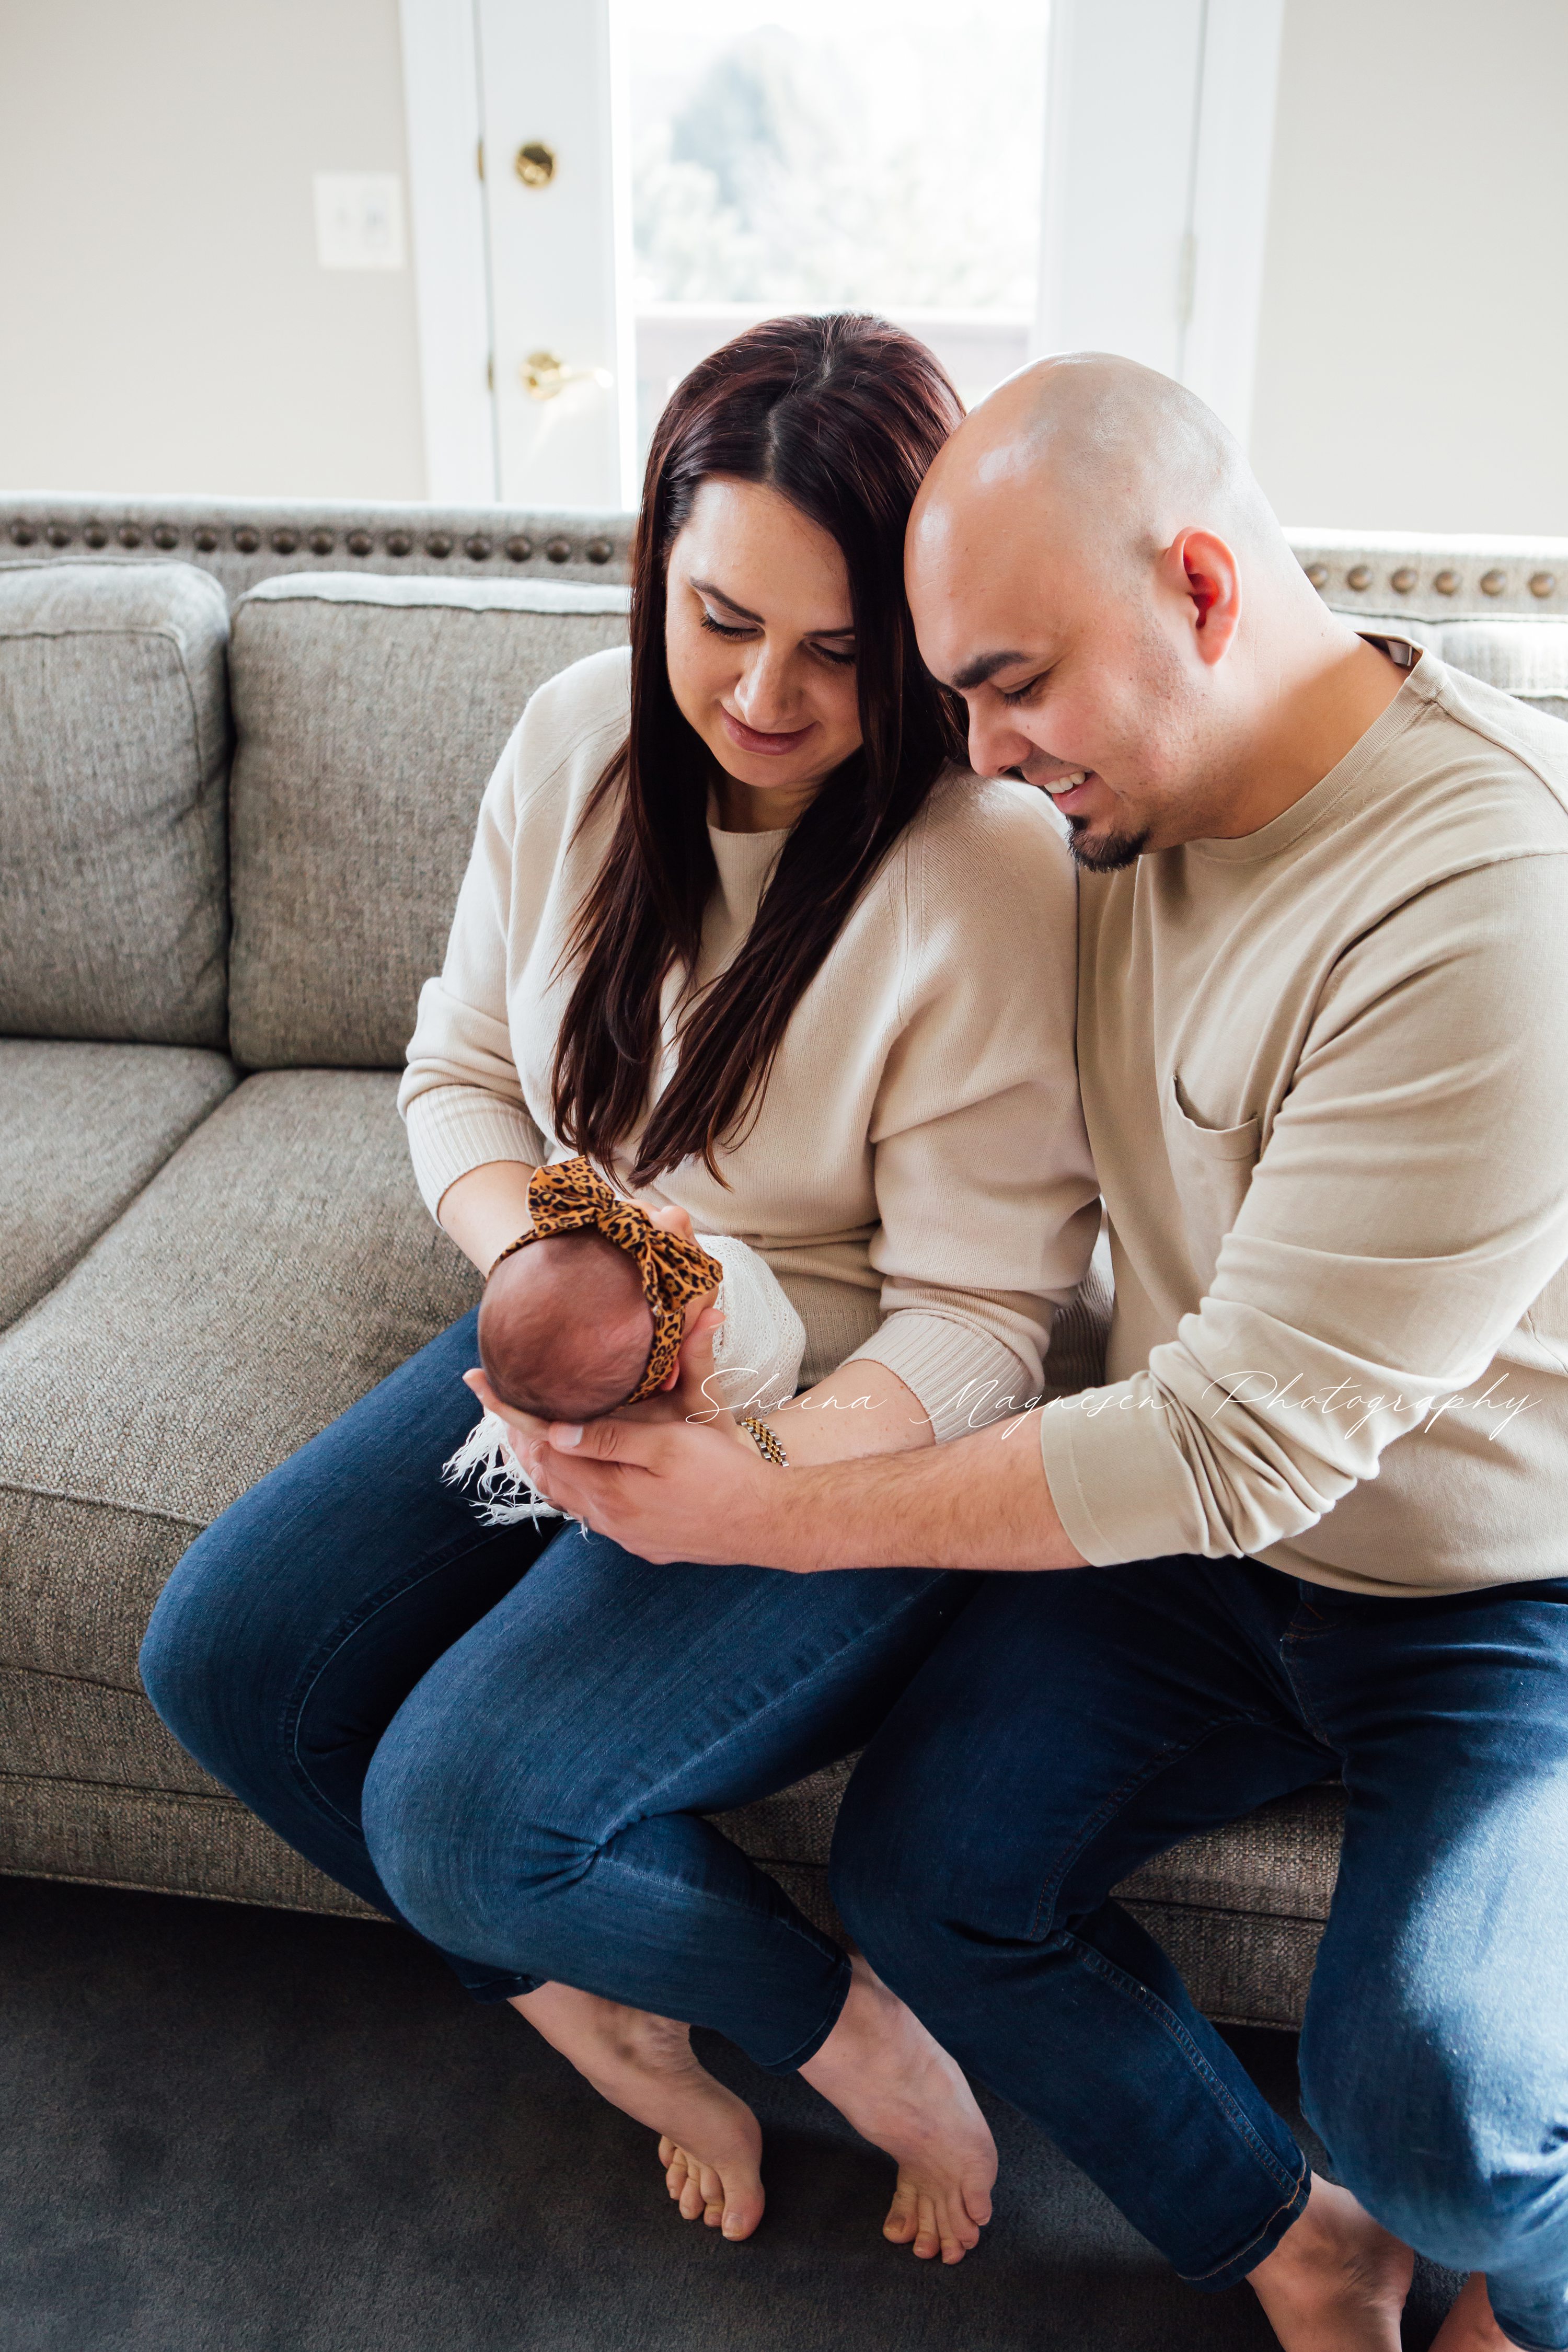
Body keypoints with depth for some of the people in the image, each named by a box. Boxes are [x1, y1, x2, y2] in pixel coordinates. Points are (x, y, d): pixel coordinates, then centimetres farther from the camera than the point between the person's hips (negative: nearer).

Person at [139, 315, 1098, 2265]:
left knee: (467, 1808, -22)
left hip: (851, 1438, -6)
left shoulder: (994, 875, -23)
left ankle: (859, 2040, 8)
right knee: (221, 1659, -3)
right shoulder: (584, 737, -5)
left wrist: (745, 1471, -35)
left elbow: (974, 1317, -19)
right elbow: (459, 1068, 4)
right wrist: (542, 1248, -17)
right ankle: (593, 2016, 16)